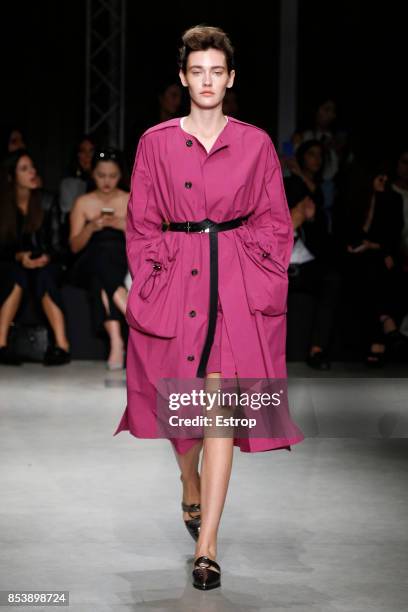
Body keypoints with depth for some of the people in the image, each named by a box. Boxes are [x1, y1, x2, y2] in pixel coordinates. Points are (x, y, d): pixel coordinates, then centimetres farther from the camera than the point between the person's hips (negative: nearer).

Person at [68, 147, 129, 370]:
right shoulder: (82, 203, 13)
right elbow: (75, 246, 9)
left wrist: (124, 225, -11)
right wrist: (91, 228, -10)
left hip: (124, 264, 0)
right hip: (89, 266, 0)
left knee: (101, 277, -37)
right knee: (102, 253, -37)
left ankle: (116, 342, -49)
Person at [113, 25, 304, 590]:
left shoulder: (255, 144, 5)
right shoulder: (155, 143, 5)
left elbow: (275, 223, 8)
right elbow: (141, 225, 7)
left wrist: (264, 283, -1)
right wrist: (149, 286, -1)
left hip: (237, 283, -1)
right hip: (175, 280, 1)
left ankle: (207, 542, -9)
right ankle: (191, 486, 42)